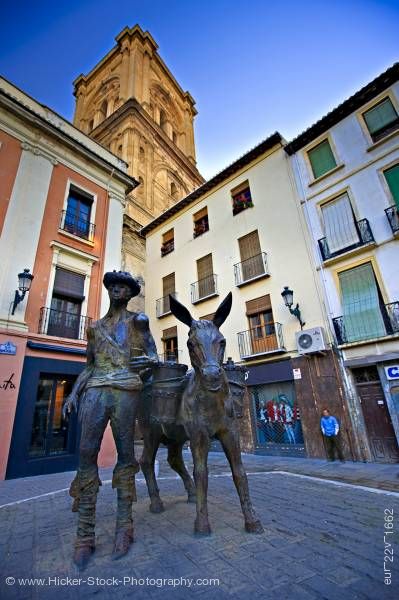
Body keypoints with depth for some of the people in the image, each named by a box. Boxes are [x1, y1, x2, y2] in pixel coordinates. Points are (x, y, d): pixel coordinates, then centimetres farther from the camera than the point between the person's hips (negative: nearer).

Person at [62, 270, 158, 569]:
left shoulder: (138, 320, 12)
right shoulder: (96, 327, 23)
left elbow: (153, 355, 7)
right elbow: (89, 366, 22)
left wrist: (148, 363, -16)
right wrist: (74, 393, 10)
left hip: (126, 390, -3)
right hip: (95, 390, 4)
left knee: (125, 454, 0)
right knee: (86, 454, -4)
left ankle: (124, 526, 10)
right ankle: (85, 534, 6)